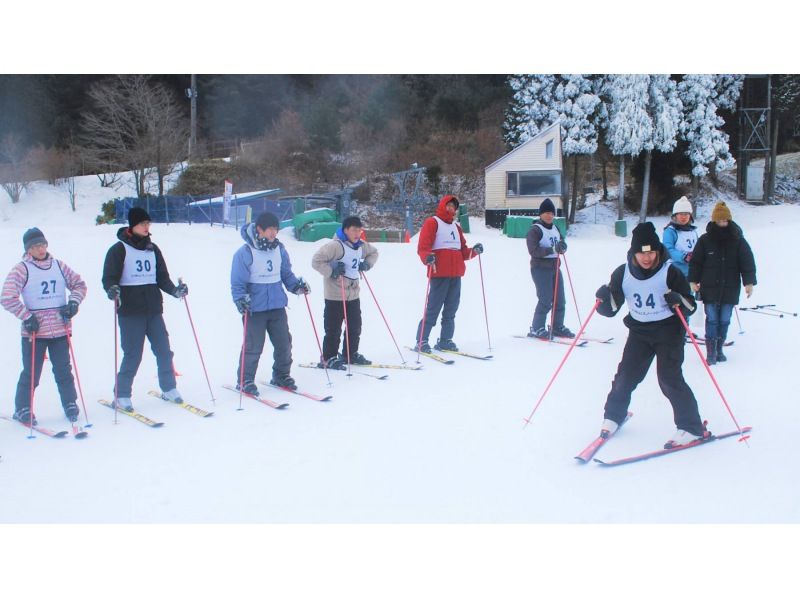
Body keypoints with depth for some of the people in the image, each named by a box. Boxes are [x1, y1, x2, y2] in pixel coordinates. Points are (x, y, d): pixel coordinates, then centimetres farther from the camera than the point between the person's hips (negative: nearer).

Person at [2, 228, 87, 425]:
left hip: (60, 329, 3)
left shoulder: (58, 265, 8)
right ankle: (22, 409, 18)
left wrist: (73, 302, -1)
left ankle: (70, 404, 21)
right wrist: (26, 316, -12)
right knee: (31, 373, 3)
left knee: (63, 370, 9)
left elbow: (79, 285, 15)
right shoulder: (21, 269, -4)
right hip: (34, 330, -3)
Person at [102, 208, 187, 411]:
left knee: (164, 350, 5)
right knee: (133, 355, -3)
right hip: (130, 311, -5)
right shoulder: (119, 249, -2)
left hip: (153, 309, 5)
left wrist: (175, 291, -1)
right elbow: (109, 277, -6)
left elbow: (162, 277, 15)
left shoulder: (153, 249, 14)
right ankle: (121, 395, 10)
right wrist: (112, 290, -26)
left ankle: (168, 388, 19)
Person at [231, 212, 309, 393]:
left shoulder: (279, 249, 5)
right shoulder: (245, 252, -12)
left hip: (277, 306, 6)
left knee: (284, 343, 11)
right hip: (255, 308, -5)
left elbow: (286, 274, 15)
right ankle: (245, 380, 16)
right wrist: (240, 298, -25)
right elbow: (237, 282, -11)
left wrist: (296, 285, -2)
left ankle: (281, 375, 29)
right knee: (253, 346, -1)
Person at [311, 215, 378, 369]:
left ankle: (351, 354, 30)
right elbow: (316, 260, -17)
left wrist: (367, 264, 10)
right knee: (333, 329, -1)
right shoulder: (335, 245, -17)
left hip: (353, 294, 8)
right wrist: (331, 271, -22)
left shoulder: (361, 246, 7)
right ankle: (328, 358, 10)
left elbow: (374, 252, 27)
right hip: (335, 295, -8)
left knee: (355, 326, 15)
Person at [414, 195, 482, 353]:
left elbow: (462, 251, 22)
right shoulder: (432, 222, 1)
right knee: (433, 308, -9)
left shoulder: (456, 226, 23)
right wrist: (427, 257, -29)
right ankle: (421, 341, -3)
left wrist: (474, 251, 4)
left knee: (451, 309, 8)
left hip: (456, 274, 7)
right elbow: (422, 247, -10)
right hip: (439, 274, -7)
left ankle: (445, 340, 16)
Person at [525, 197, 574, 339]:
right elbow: (533, 250, -20)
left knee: (560, 300, 10)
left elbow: (563, 246, 14)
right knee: (545, 301, -8)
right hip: (540, 269, -7)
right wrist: (552, 249, -30)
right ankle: (537, 328, 4)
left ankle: (558, 327, 23)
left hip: (555, 268, 8)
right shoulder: (535, 230, -9)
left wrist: (562, 247, -11)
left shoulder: (555, 229, 14)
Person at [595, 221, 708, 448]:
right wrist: (604, 298, -21)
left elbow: (690, 306, -8)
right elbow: (610, 309, 0)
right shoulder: (623, 274, -5)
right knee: (626, 375, 3)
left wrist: (678, 300, -29)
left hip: (668, 330, -3)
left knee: (669, 378, -12)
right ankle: (613, 416, 25)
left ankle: (691, 427, -1)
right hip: (639, 331, 3)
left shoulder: (670, 272, -13)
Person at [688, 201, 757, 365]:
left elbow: (748, 262, 1)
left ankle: (719, 349, 20)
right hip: (710, 288, -1)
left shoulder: (738, 241, 1)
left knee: (724, 321, 7)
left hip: (730, 288, 1)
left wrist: (749, 282, -6)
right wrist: (693, 281, 0)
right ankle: (710, 352, 3)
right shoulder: (705, 240, -1)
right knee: (712, 319, -2)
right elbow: (696, 262, 5)